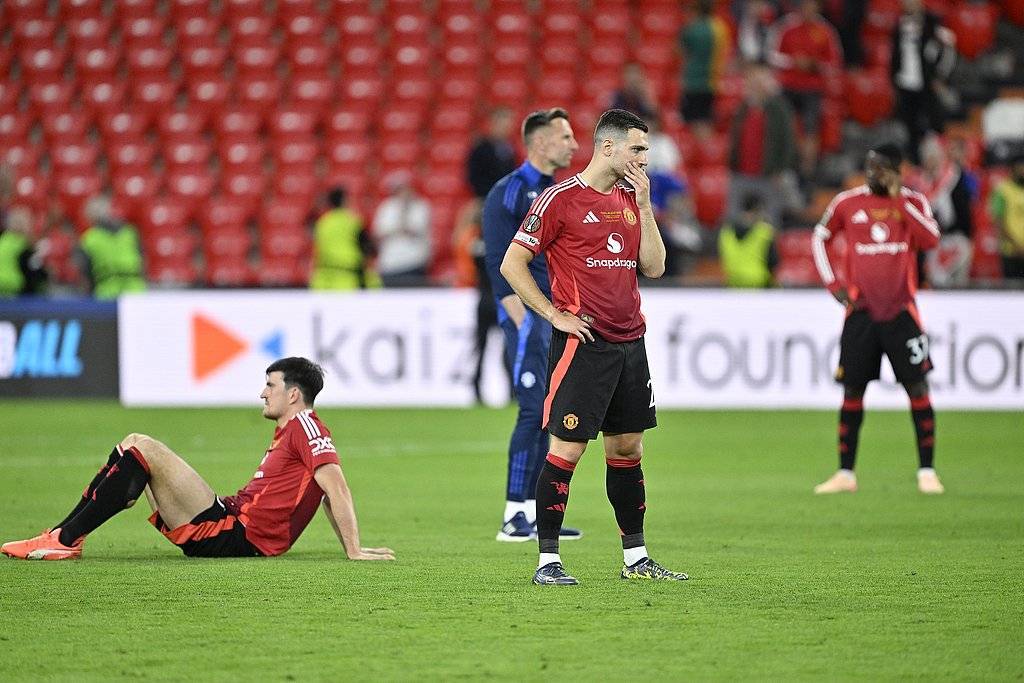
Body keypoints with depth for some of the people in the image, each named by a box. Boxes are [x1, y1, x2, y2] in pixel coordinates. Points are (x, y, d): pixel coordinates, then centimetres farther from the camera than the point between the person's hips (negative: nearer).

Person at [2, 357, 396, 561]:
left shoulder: (305, 426, -8)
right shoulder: (292, 432, 24)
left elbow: (335, 484, -18)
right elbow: (328, 494, 26)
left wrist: (355, 551, -23)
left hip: (236, 535, -10)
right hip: (233, 526, 10)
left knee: (141, 449, -16)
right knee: (135, 446, 14)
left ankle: (66, 539, -18)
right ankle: (64, 533, 3)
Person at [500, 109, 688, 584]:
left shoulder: (630, 200, 13)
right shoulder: (561, 198, -8)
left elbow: (653, 267, 9)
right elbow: (512, 264, -7)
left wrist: (644, 206, 1)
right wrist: (554, 314, -10)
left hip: (629, 343, 7)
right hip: (582, 342, -7)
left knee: (628, 447, 12)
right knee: (567, 448, -7)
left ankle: (635, 558, 19)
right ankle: (547, 561, -3)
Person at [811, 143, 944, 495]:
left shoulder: (913, 202, 1)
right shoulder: (847, 202, 3)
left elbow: (930, 239, -15)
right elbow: (819, 238, 15)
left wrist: (898, 200, -15)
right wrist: (831, 282, 5)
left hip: (901, 311, -1)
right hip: (861, 311, 1)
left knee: (918, 388, -5)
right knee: (852, 391, 2)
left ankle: (927, 471, 1)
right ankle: (845, 474, 10)